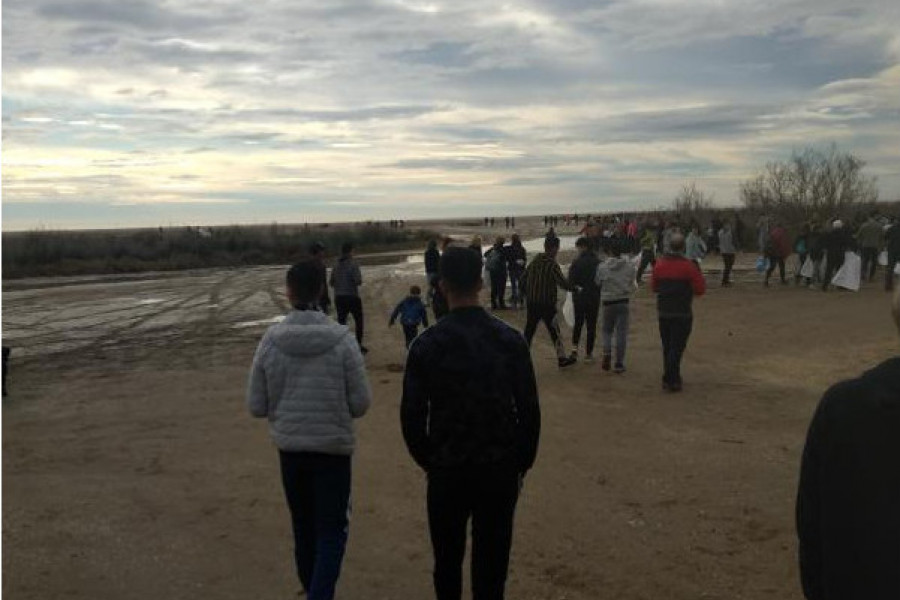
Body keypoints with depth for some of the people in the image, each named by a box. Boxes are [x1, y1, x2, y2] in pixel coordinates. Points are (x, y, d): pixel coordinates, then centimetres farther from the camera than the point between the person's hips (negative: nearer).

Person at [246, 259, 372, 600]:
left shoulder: (270, 341, -9)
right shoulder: (342, 340, -14)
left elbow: (256, 406, -4)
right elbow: (361, 403, -10)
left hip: (290, 448, 3)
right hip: (333, 448, -3)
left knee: (303, 528, 21)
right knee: (331, 531, 9)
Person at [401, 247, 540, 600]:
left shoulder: (426, 345, -10)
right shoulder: (510, 339, -6)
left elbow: (412, 416, -7)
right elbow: (529, 411, -3)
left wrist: (427, 461, 9)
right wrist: (522, 463, 9)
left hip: (447, 471, -1)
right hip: (500, 470, 1)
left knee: (447, 559, 17)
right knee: (492, 561, 12)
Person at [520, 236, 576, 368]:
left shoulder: (534, 261, 7)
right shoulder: (552, 264, -14)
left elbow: (523, 280, 11)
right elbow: (562, 282, -20)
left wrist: (528, 295, 20)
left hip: (532, 303, 6)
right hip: (547, 304, -6)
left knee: (528, 331, 10)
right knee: (555, 331, 6)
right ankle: (562, 359, 15)